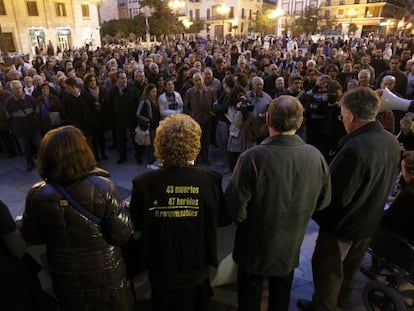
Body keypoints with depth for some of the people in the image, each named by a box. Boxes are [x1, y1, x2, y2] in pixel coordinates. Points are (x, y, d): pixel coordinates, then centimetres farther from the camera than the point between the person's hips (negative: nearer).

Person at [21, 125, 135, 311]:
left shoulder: (37, 195, -19)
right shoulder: (102, 188, -27)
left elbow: (32, 238, -4)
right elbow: (122, 235, -22)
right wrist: (123, 209, -7)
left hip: (64, 278, 3)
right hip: (105, 274, -2)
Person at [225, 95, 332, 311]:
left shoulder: (252, 157, -30)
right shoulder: (316, 156, -16)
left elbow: (236, 209, -26)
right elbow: (323, 201, -2)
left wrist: (246, 218, -3)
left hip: (255, 248, -3)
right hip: (290, 247, 4)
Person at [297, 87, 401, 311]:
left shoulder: (354, 148, -35)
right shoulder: (391, 141, -7)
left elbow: (336, 197, -30)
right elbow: (382, 183, 5)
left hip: (343, 224, -8)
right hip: (369, 221, 8)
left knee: (327, 270, 15)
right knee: (350, 265, 29)